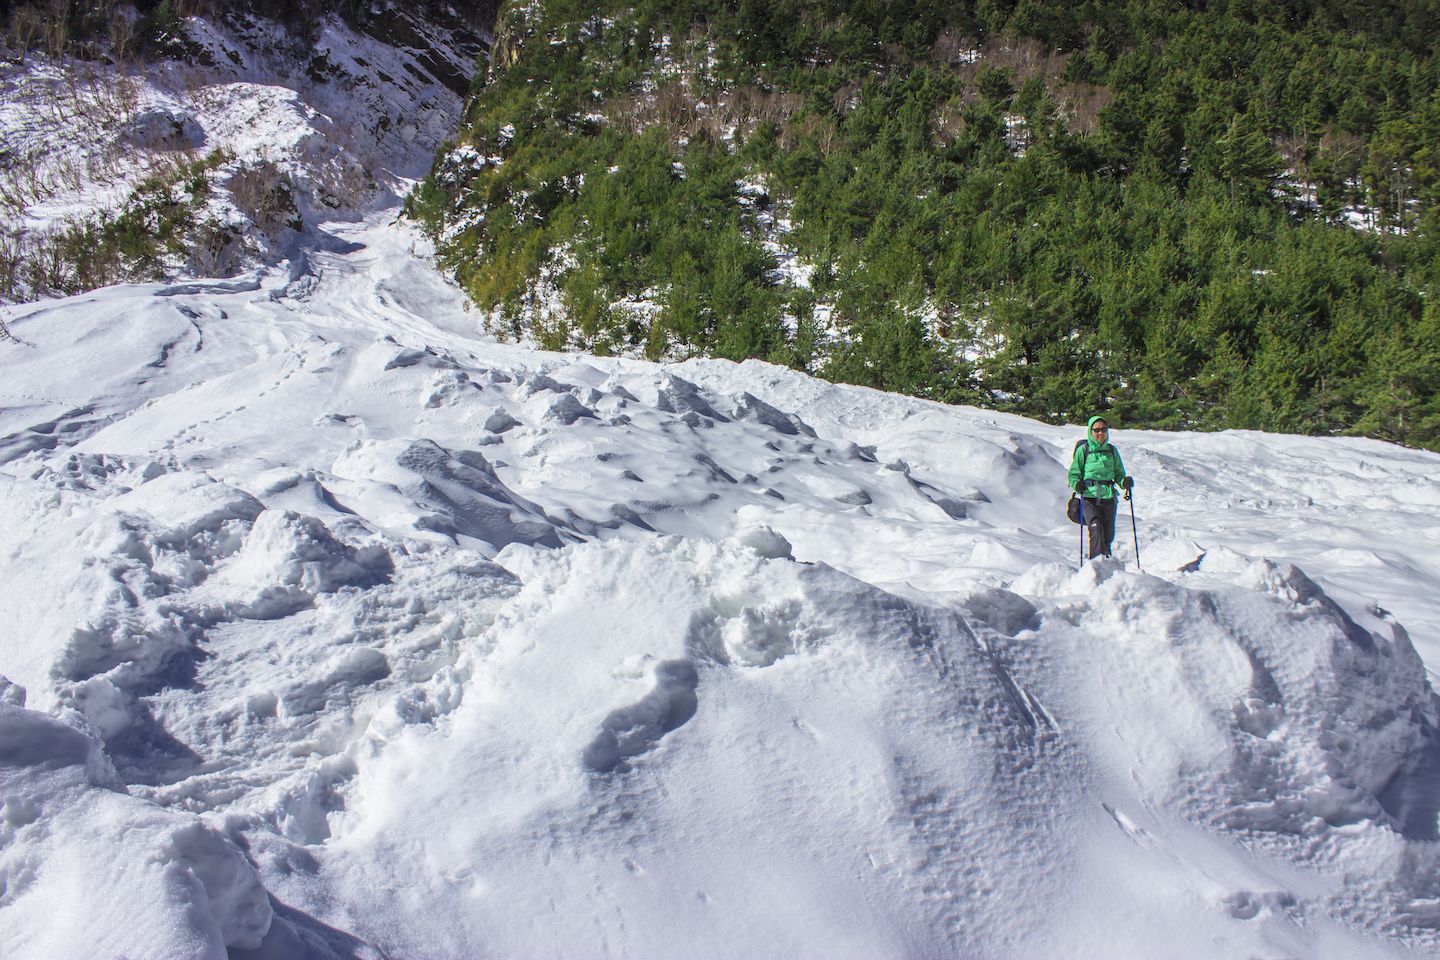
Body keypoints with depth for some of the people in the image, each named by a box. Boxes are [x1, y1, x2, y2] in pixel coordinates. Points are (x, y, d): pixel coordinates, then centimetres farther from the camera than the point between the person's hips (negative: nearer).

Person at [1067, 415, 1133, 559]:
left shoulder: (1112, 450, 13)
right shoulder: (1083, 450, 4)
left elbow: (1119, 473, 17)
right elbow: (1074, 473, 6)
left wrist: (1124, 482, -5)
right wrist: (1076, 484, -15)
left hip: (1109, 498, 4)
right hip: (1090, 498, -4)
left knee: (1108, 534, 7)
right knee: (1096, 530, -20)